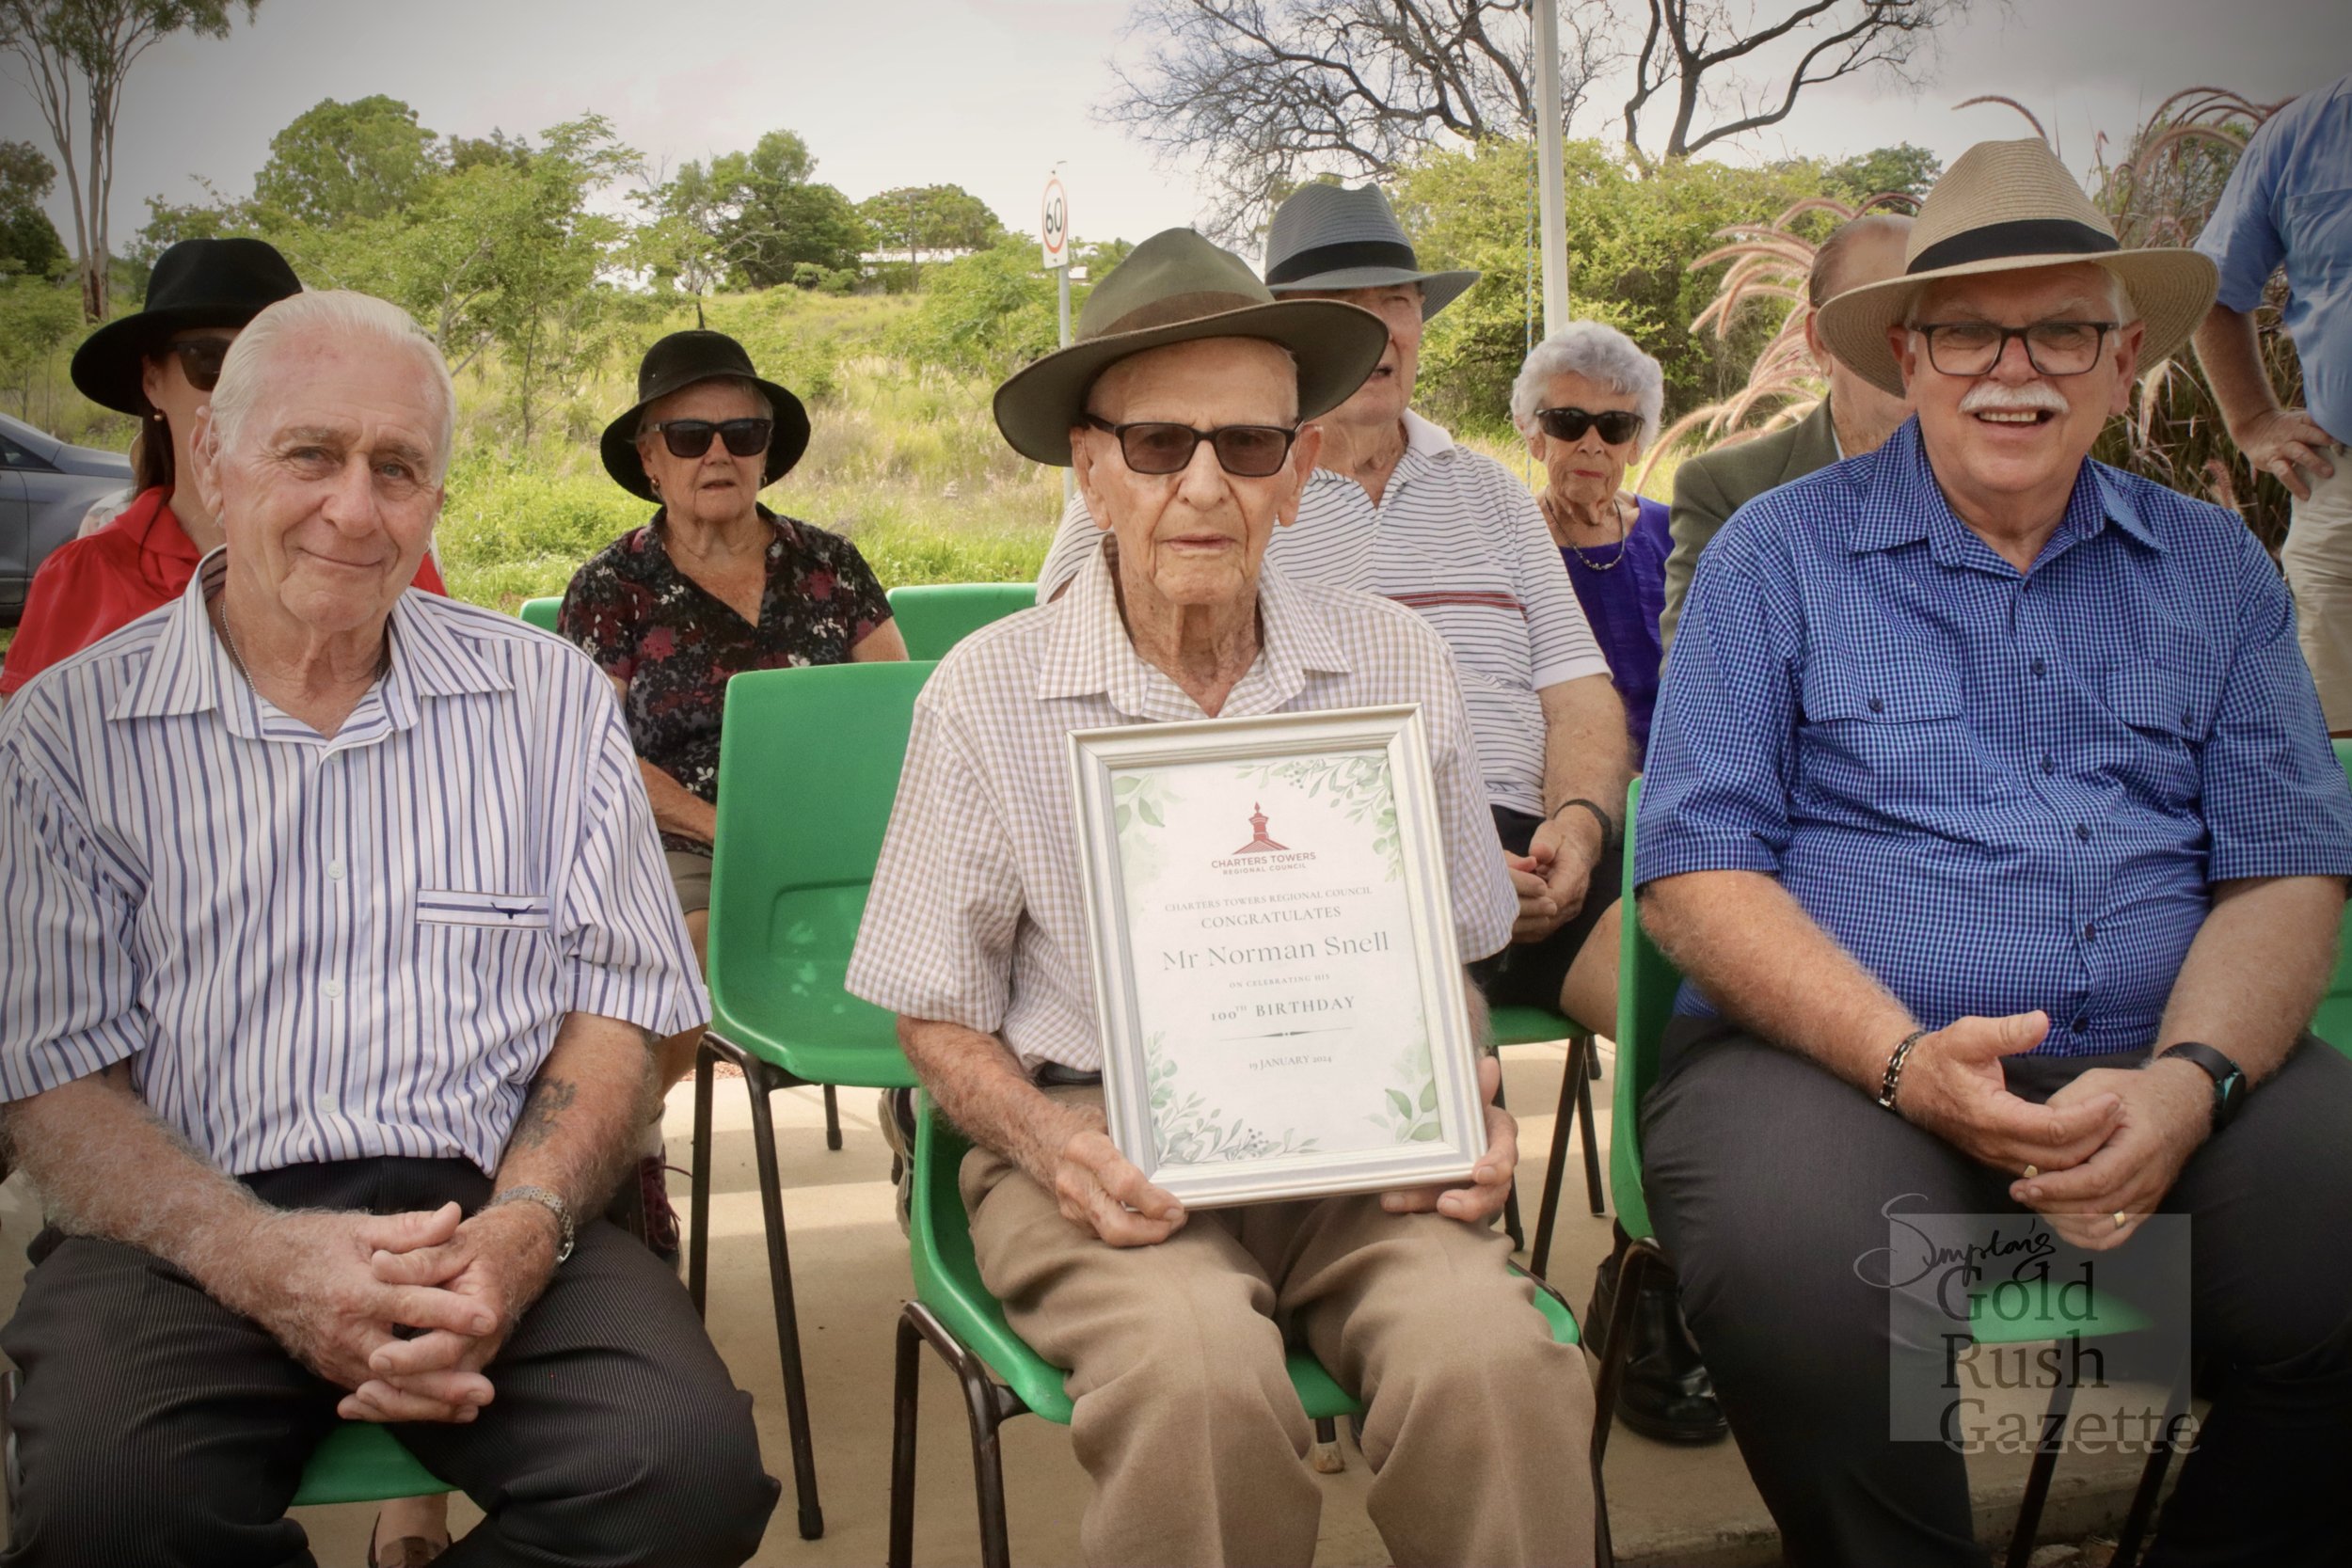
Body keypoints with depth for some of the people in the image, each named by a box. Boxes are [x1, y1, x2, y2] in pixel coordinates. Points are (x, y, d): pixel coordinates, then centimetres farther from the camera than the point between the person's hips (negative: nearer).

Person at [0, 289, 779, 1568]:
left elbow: (616, 1000, 8)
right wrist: (261, 1262, -18)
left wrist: (518, 1231, -12)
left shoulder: (547, 695, 11)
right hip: (191, 1228, 0)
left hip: (488, 1210, 1)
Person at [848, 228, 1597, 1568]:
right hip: (1101, 1144, -1)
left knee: (1490, 1358, -29)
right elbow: (941, 1019, 6)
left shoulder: (1400, 665, 5)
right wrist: (1053, 1143, -14)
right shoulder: (987, 693, -1)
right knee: (1200, 1379, -33)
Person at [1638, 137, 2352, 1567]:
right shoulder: (1779, 555, 6)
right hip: (1835, 1058, -2)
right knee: (1794, 1271, -35)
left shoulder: (2214, 571, 16)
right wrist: (1905, 1061, -17)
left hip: (2160, 1065, 3)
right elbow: (1697, 871, -2)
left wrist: (2188, 1082, -13)